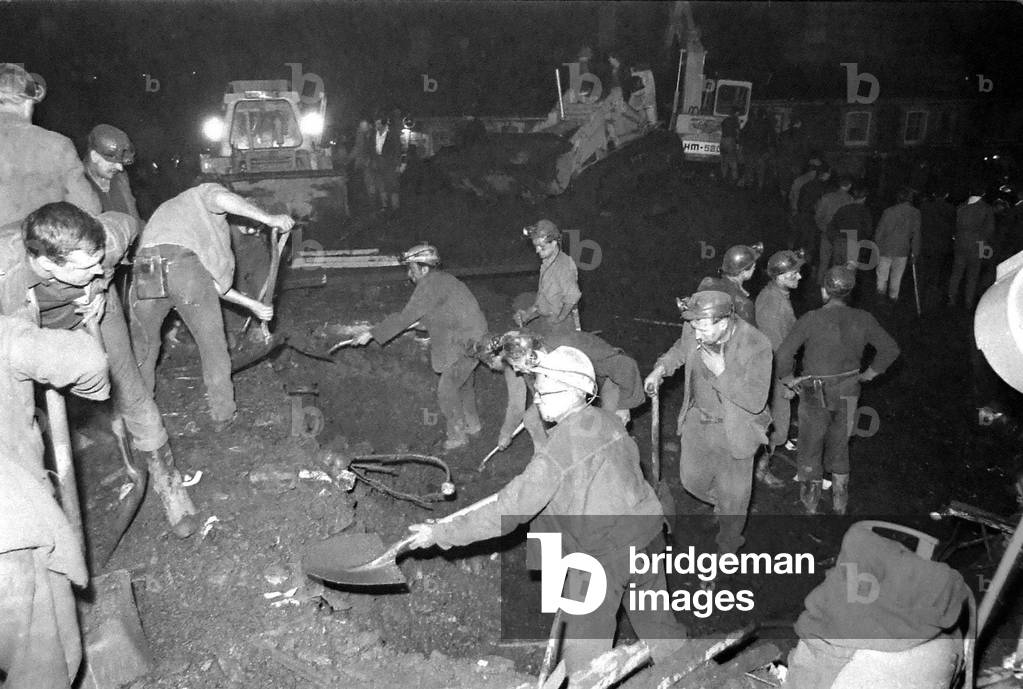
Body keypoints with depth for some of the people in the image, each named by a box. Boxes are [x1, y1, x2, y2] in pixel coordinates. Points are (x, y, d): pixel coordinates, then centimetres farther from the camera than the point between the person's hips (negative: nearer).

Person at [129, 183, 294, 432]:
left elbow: (209, 278, 34)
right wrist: (270, 219, 0)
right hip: (185, 267, -6)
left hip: (145, 274, 6)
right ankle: (223, 416, 24)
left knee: (143, 348, 25)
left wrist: (252, 304, 31)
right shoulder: (205, 192, 27)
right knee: (213, 346, 14)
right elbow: (223, 199, -4)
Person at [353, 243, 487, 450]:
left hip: (466, 343, -10)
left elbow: (406, 317, -22)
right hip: (470, 339, 10)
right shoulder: (441, 279, 11)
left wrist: (372, 333, -20)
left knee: (447, 390, -2)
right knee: (464, 385, 24)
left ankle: (457, 436, 10)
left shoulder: (430, 284, -20)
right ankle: (472, 426, 40)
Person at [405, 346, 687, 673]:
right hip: (649, 534, 8)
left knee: (583, 644, 9)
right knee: (655, 615, 27)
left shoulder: (560, 449, -23)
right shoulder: (607, 420, -1)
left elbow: (510, 510, -22)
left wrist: (441, 533, -16)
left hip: (603, 554, -8)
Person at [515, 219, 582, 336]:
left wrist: (557, 320, -15)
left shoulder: (564, 264, -19)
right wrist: (527, 314, 5)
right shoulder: (546, 263, 8)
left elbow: (572, 298, -26)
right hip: (544, 321, 8)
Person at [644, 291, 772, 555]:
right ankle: (723, 504, 54)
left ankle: (728, 548, 39)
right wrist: (660, 368, -8)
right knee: (693, 479, 21)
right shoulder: (693, 331, -16)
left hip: (734, 430, -4)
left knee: (733, 498, 12)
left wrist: (721, 372, -33)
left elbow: (756, 401, -29)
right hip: (698, 420, 4)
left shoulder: (757, 346, -29)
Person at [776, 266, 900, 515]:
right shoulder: (863, 320, -10)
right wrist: (869, 374, 10)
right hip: (848, 394, 4)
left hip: (816, 395, -3)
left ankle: (810, 502, 29)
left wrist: (786, 378, -8)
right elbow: (890, 349, -1)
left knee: (810, 446, 17)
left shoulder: (811, 319, -22)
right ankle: (840, 500, 33)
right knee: (839, 445, 23)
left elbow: (784, 354, -26)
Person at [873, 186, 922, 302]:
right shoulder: (915, 213, -5)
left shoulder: (889, 211, -12)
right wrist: (914, 252, 8)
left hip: (886, 249, -2)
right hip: (903, 250, 2)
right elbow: (916, 234, 0)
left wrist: (876, 247, 4)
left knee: (882, 272, 15)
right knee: (897, 276, 14)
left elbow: (880, 231, -7)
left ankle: (881, 289, 6)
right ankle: (893, 296, 21)